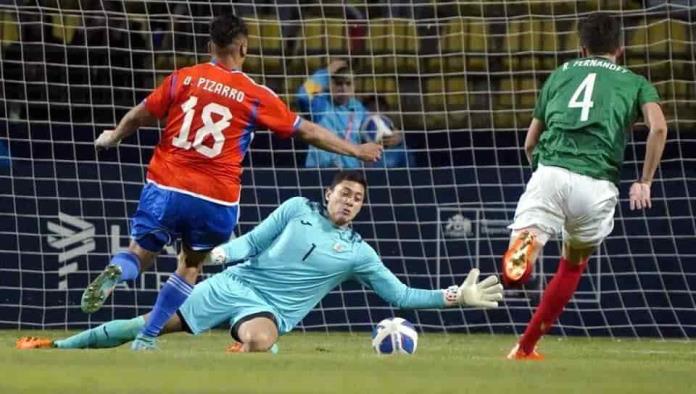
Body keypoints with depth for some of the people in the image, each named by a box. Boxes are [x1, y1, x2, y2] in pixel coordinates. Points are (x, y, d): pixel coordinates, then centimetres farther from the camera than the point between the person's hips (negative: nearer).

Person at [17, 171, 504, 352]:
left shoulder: (359, 252, 4)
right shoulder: (297, 209, 6)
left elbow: (400, 295, 5)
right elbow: (255, 240, 7)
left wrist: (456, 295, -3)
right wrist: (225, 251, -14)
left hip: (270, 309, -1)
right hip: (235, 283, 1)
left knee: (260, 340, -42)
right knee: (153, 324, -3)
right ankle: (57, 346, 6)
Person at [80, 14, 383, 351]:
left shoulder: (183, 79, 2)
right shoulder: (256, 97, 1)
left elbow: (139, 115, 8)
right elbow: (307, 132, 7)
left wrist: (112, 137, 29)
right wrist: (356, 151, 19)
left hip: (166, 187, 1)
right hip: (216, 200, -1)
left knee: (140, 255, 12)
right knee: (190, 266, 19)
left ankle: (115, 272, -24)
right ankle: (146, 339, 13)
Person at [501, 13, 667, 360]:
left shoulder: (560, 74, 27)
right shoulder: (635, 82, 20)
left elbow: (529, 143, 28)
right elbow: (658, 128, 0)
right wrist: (645, 182, 8)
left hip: (549, 173, 0)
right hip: (596, 185, 0)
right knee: (573, 264, 22)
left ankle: (524, 247, -55)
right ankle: (526, 348, 24)